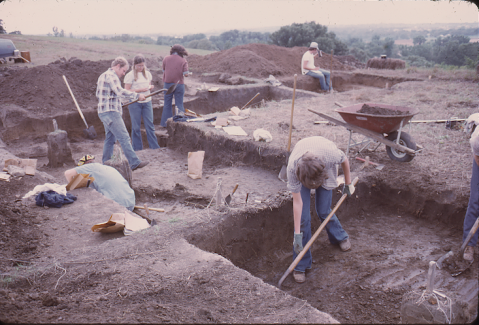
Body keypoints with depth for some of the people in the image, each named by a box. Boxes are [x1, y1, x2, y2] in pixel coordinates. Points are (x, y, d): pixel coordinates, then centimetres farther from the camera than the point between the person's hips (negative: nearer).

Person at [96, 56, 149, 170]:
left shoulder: (103, 75, 22)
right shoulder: (111, 75, -11)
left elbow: (98, 94, 27)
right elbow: (120, 91, -24)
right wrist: (137, 95, -19)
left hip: (104, 112, 11)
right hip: (111, 112, -11)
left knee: (110, 139, 14)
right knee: (124, 138, -9)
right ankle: (134, 163, -8)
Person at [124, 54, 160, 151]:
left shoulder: (147, 74, 10)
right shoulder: (130, 75, -5)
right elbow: (127, 91, -9)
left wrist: (150, 87, -3)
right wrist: (140, 90, -17)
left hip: (147, 102, 4)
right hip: (135, 103, -4)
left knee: (150, 125, 3)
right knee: (136, 127, 3)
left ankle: (155, 148, 8)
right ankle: (137, 149, 13)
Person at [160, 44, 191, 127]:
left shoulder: (166, 59, 2)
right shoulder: (183, 60, -5)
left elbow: (164, 71, 6)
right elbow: (186, 74, -10)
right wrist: (188, 73, 10)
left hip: (168, 83, 2)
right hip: (179, 84, -2)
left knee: (167, 104, 11)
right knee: (179, 104, 6)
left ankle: (165, 123, 14)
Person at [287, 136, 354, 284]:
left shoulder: (330, 154, -42)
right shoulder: (292, 168, -40)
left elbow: (344, 160, -14)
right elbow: (297, 201, -28)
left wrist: (348, 184, 1)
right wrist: (297, 234, -25)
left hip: (326, 170, 1)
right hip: (302, 172, -1)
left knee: (324, 212, 0)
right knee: (303, 217, -8)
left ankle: (340, 237, 34)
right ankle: (300, 266, 5)